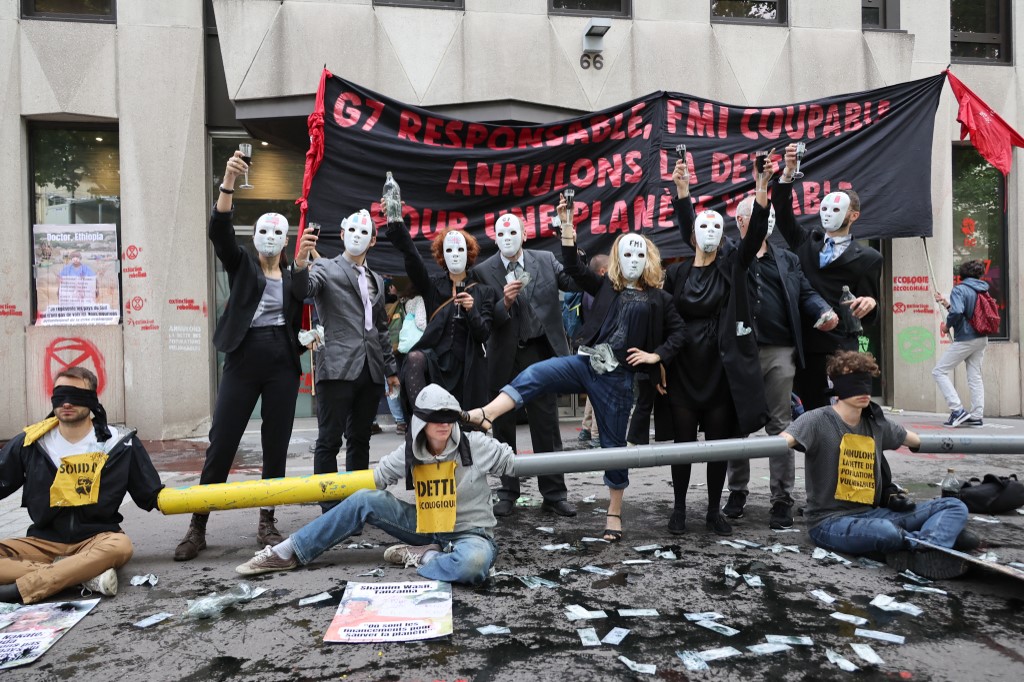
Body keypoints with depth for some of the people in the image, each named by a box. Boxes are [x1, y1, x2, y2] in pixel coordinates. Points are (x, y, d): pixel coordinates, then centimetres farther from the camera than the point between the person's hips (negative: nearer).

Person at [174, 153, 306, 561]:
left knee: (276, 447, 5)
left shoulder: (295, 277, 11)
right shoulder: (241, 265, 7)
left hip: (283, 366, 2)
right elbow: (219, 229, -11)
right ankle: (197, 527, 9)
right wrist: (229, 182, -23)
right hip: (242, 362, -2)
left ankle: (267, 523, 17)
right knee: (221, 444, -2)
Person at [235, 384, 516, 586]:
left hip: (469, 532, -3)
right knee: (364, 500, -14)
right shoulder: (409, 453, -5)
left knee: (474, 563, -43)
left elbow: (515, 462, -5)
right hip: (425, 526, 3)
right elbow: (374, 476, 6)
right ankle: (288, 553, -3)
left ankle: (419, 557, -13)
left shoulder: (477, 445, -15)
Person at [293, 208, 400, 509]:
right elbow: (301, 291, -18)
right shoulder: (325, 268, 3)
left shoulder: (376, 280, 20)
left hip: (370, 371, 6)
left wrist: (391, 368, 20)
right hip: (337, 368, -6)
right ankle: (329, 507, 4)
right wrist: (300, 260, -37)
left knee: (360, 439, 11)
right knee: (330, 440, -3)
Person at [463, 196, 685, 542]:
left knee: (614, 443, 5)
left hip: (618, 376, -2)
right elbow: (573, 267, -1)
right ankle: (483, 416, -40)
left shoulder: (658, 299, 5)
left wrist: (655, 355, -5)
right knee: (533, 375, -24)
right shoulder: (605, 287, 9)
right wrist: (567, 224, -8)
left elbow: (678, 331, 10)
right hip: (585, 363, 2)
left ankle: (614, 514, 19)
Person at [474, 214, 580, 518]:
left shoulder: (546, 261, 4)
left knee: (547, 427, 7)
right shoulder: (484, 271, -1)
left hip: (540, 353, 0)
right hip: (504, 359, 0)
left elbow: (577, 283, -8)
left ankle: (554, 494, 18)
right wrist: (505, 303, -24)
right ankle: (508, 493, 24)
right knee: (503, 428, 10)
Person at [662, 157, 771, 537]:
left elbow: (755, 235, -12)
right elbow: (665, 321, 8)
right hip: (684, 370, 0)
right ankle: (679, 508, 19)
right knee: (682, 441, 6)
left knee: (719, 441, 6)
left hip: (720, 369, 0)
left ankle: (714, 511, 19)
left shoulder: (731, 265, 2)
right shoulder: (677, 273, 5)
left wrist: (761, 192, -23)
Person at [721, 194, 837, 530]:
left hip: (779, 351, 2)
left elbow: (806, 293, 10)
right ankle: (737, 491, 23)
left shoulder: (788, 260, 17)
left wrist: (824, 311, -7)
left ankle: (782, 499, 9)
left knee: (780, 425, 2)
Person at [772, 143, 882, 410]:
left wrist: (870, 303, -19)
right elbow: (782, 211, 4)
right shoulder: (805, 241, 16)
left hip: (840, 345, -3)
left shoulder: (867, 258, 6)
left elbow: (867, 316, 4)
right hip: (802, 341, 3)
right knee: (812, 409, 7)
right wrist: (788, 172, -8)